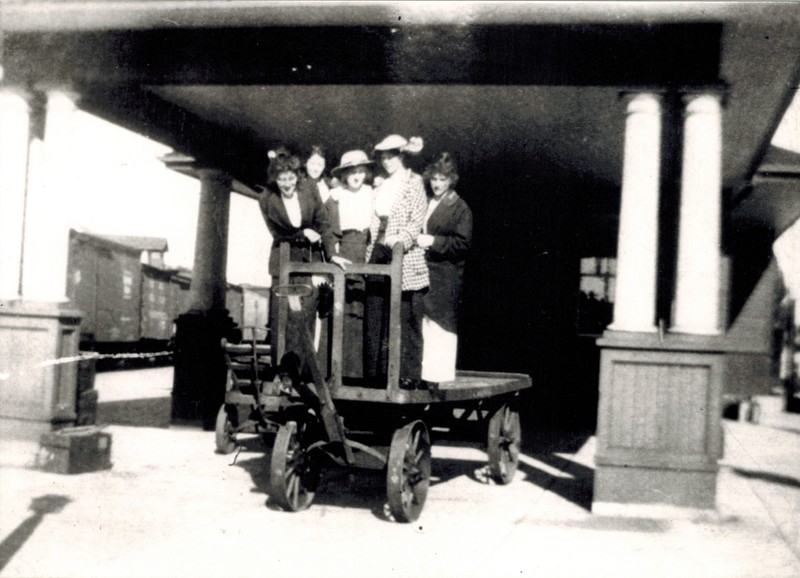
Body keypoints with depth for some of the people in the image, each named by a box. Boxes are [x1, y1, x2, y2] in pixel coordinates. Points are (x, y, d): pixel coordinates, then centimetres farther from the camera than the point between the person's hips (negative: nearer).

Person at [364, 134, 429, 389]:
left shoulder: (414, 182, 0)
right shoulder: (381, 186, 18)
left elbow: (417, 221, -9)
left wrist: (400, 239, -25)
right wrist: (371, 251, 10)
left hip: (405, 257, -6)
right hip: (378, 257, 6)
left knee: (406, 319, -5)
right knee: (375, 318, 5)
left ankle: (409, 375, 0)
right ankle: (376, 371, 11)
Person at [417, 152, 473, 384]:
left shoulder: (459, 208, -5)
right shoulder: (426, 203, 15)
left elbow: (463, 243, -12)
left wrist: (434, 241, -17)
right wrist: (416, 240, 7)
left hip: (446, 275, -6)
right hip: (423, 272, 7)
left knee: (442, 322, -3)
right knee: (425, 322, 9)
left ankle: (442, 374, 4)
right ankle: (426, 373, 16)